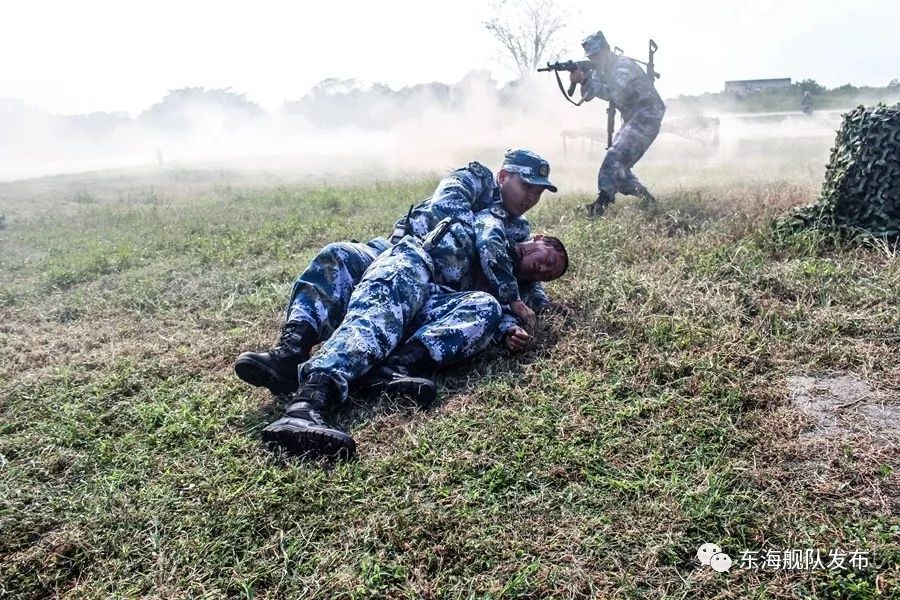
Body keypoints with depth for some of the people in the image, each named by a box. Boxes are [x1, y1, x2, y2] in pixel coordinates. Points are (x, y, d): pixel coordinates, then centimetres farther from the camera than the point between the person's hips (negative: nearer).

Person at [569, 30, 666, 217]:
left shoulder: (624, 65, -17)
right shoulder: (602, 69, 10)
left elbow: (612, 92, -31)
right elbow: (588, 96, 4)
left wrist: (584, 80, -33)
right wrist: (582, 79, -16)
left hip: (646, 118, -10)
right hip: (631, 120, 10)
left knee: (615, 157, -23)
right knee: (618, 166, 8)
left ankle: (602, 202, -28)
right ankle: (647, 200, 18)